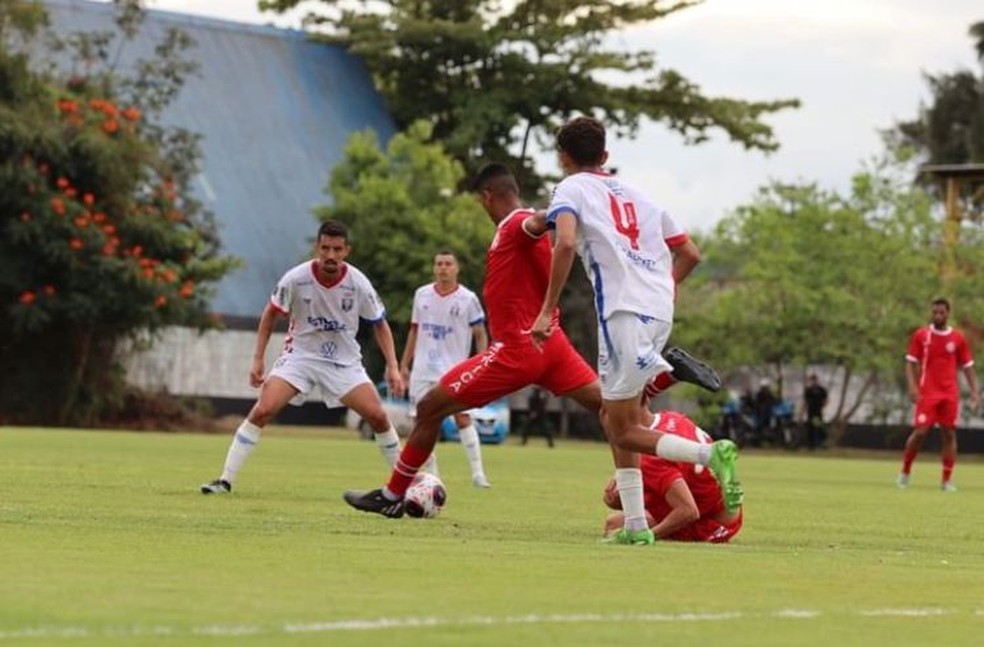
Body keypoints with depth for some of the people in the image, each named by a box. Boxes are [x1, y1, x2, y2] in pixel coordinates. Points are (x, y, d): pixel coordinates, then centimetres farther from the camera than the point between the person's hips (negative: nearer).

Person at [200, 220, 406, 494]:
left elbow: (380, 325, 1)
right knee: (262, 411, -19)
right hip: (300, 355, -1)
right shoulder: (296, 279, -17)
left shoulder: (358, 284, -14)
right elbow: (270, 314, 0)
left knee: (378, 416, -10)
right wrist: (258, 359, -3)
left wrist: (393, 368, -6)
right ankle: (225, 480, -12)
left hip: (344, 361, 1)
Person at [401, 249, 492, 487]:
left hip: (454, 369, -4)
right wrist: (404, 365, 14)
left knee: (463, 417, -14)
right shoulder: (422, 294, 8)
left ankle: (477, 472, -13)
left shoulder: (468, 299, -3)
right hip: (423, 369, 4)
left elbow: (480, 335, 0)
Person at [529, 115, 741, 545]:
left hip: (624, 312, -7)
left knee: (625, 431, -2)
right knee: (614, 418, 17)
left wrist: (548, 311, -14)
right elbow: (690, 254, 23)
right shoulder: (637, 195, 24)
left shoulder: (572, 189, 6)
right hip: (660, 312, 7)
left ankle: (712, 454, -24)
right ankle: (636, 525, 10)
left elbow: (565, 243, -15)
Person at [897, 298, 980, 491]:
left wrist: (974, 392, 2)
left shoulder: (958, 338, 6)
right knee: (920, 432, -9)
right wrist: (912, 386, -12)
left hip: (950, 393, 2)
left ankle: (947, 480, 3)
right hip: (927, 393, -2)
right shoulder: (920, 336, 2)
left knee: (949, 433, -1)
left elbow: (967, 367, 11)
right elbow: (911, 363, 2)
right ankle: (905, 473, 9)